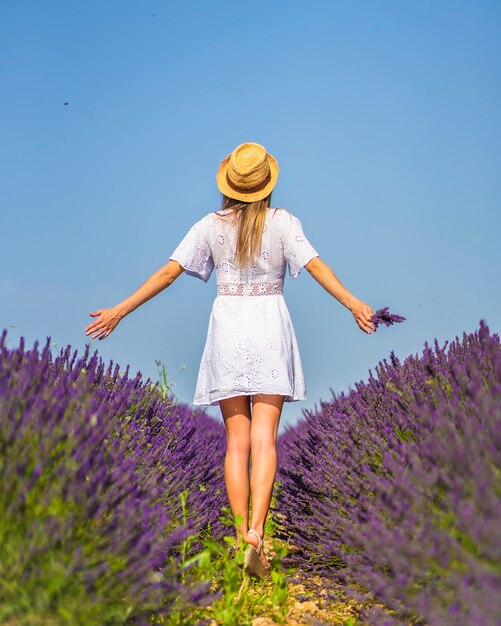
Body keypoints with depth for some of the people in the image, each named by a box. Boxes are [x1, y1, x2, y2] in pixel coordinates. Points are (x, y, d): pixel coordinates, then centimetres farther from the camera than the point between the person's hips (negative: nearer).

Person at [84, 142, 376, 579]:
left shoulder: (211, 226, 3)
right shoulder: (282, 222, 1)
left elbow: (169, 272, -1)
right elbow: (315, 265, -10)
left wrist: (119, 312, 3)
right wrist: (354, 305, -12)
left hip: (227, 324, 1)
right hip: (270, 325, -1)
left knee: (237, 439, 5)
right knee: (264, 437, -5)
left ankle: (241, 538, 2)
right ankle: (256, 532, -20)